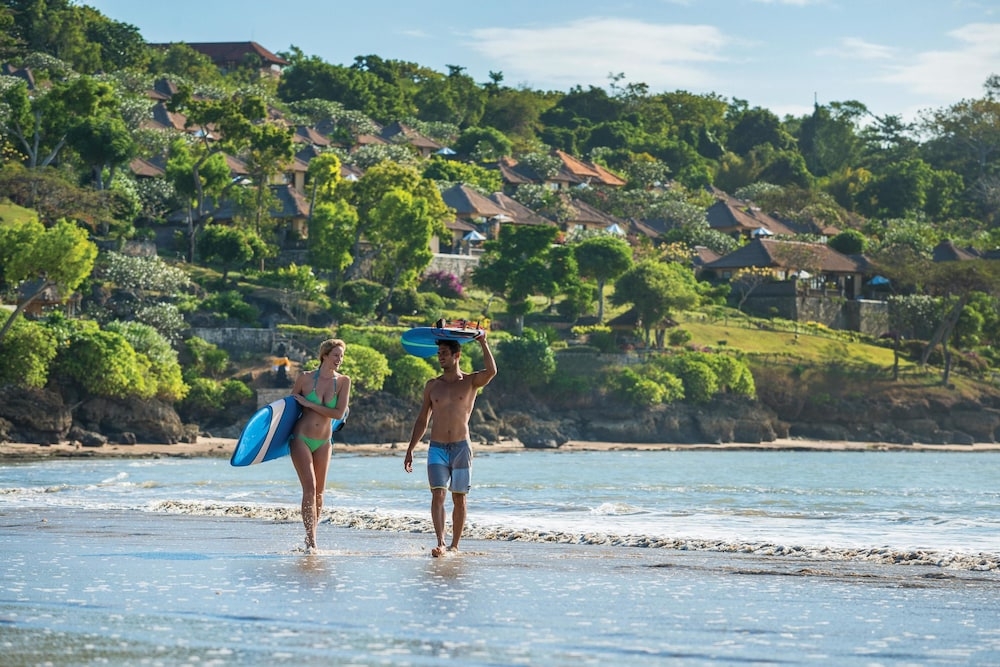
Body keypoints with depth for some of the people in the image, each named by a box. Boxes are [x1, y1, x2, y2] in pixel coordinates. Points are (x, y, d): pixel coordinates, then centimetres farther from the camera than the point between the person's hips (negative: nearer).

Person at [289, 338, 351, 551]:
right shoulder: (305, 378, -3)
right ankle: (311, 539, -15)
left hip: (324, 442, 3)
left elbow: (339, 413, -12)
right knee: (310, 488, -13)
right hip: (301, 438, -3)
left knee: (319, 491, 7)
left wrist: (309, 404, -15)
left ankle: (310, 536, 19)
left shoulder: (343, 381, -1)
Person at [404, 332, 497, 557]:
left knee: (459, 498, 4)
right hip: (437, 448, 1)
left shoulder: (470, 382, 2)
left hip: (461, 447, -1)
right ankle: (441, 543, -22)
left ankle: (455, 545, 15)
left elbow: (491, 372, -21)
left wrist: (483, 343, -20)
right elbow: (422, 420, 14)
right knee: (438, 495, -13)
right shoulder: (432, 385, 10)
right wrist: (410, 450, 11)